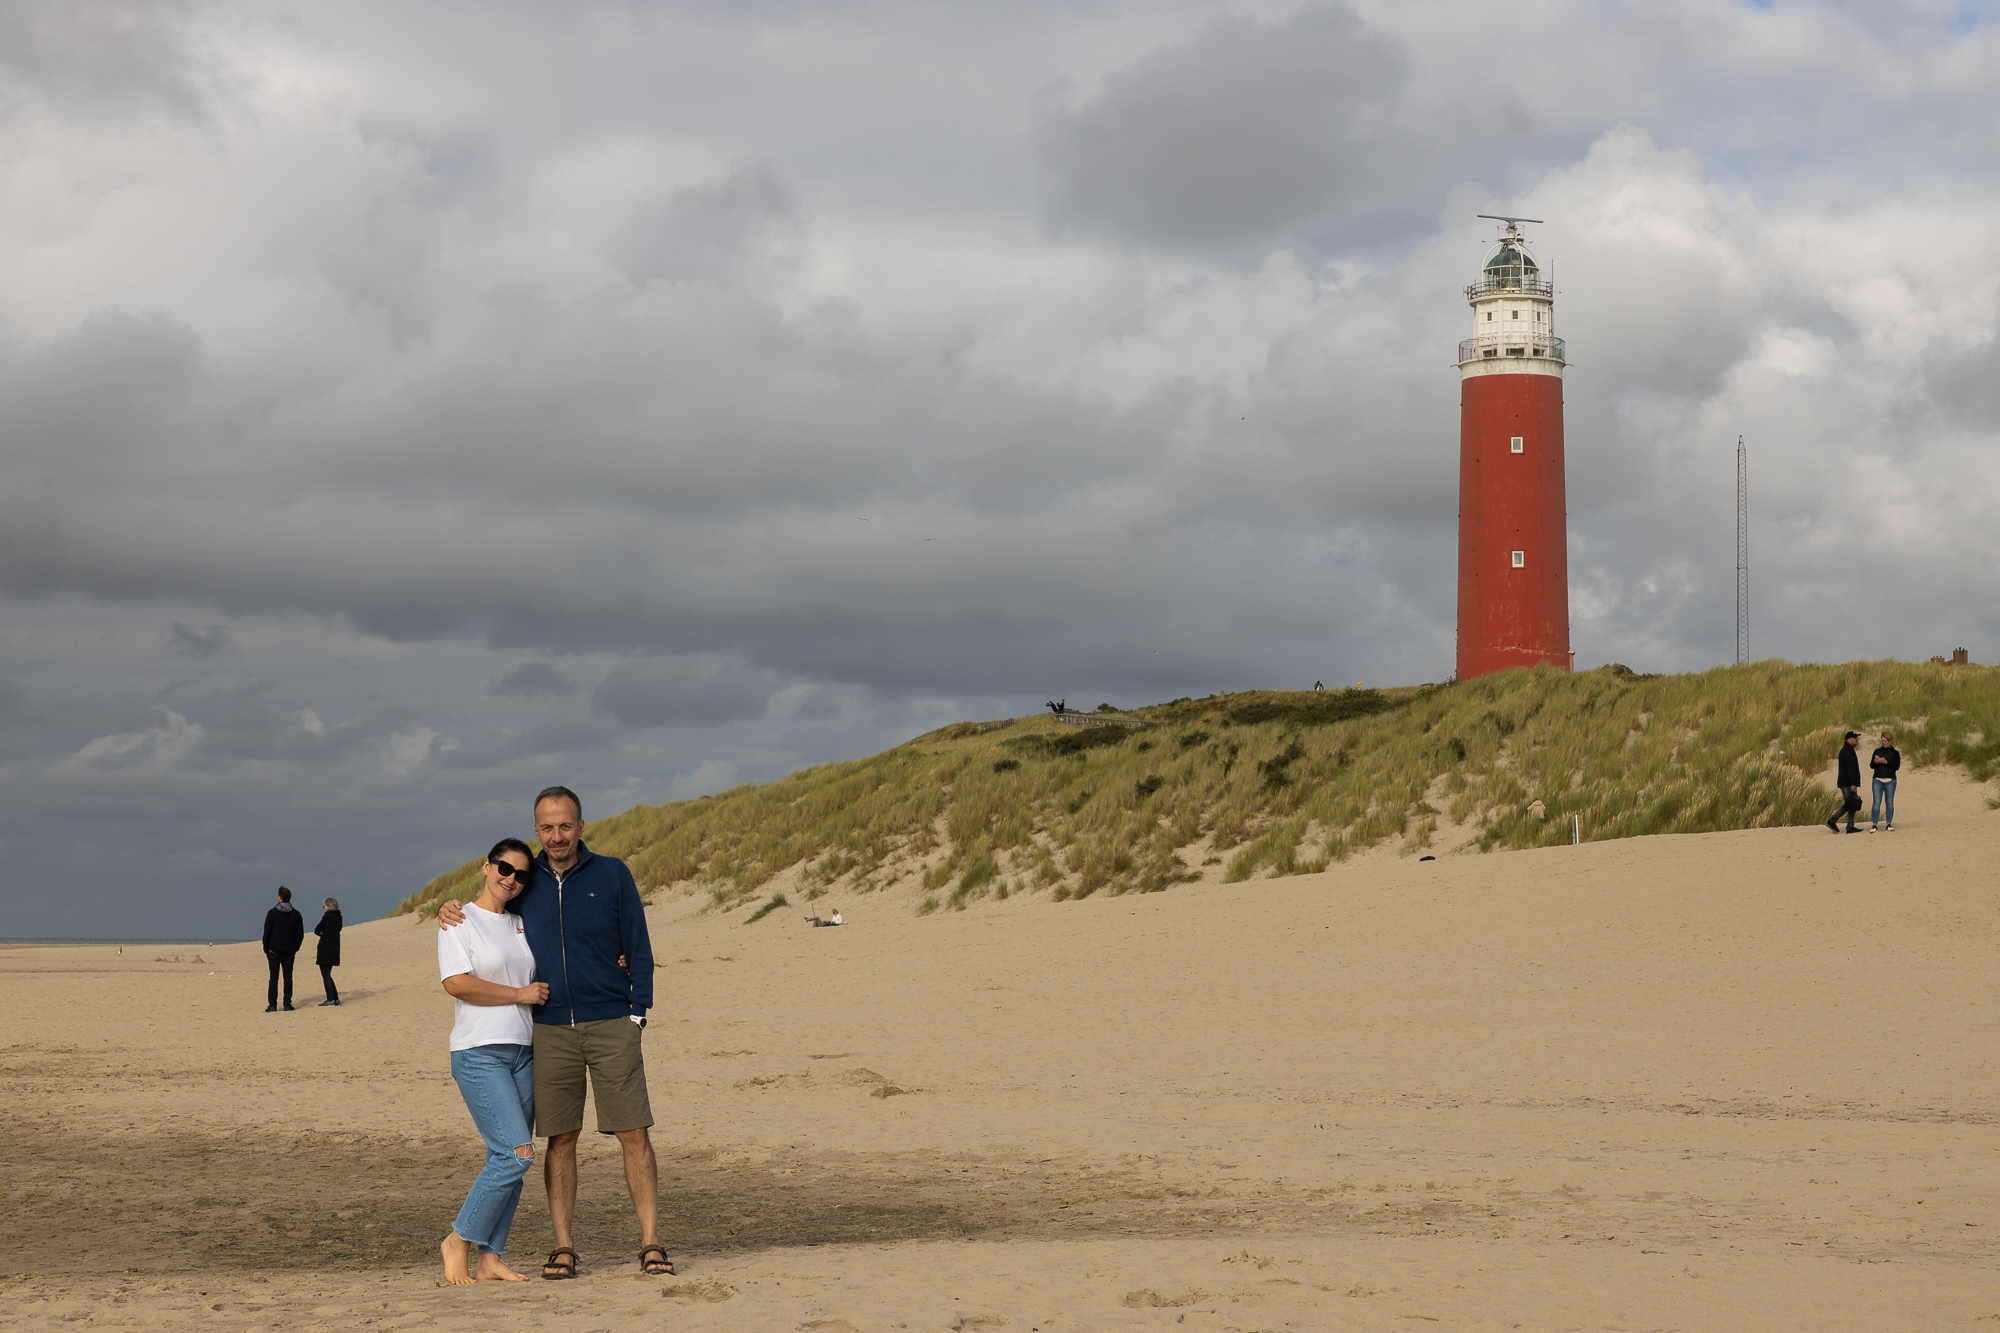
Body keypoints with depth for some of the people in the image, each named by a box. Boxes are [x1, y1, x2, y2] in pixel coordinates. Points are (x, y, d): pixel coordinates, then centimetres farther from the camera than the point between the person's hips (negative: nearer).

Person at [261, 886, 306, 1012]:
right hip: (289, 952, 2)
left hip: (274, 951, -2)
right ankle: (287, 1004, 3)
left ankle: (272, 1005, -1)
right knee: (288, 978, 6)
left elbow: (266, 933, -6)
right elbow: (300, 934, 4)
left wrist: (266, 949, 3)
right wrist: (295, 948, 13)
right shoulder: (296, 914, 2)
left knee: (273, 978, 1)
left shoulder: (272, 913, -7)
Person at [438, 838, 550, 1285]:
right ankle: (459, 1241, -3)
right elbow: (456, 982, -16)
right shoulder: (460, 921, -3)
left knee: (507, 1162, 3)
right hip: (479, 1054, -7)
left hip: (522, 1053, 7)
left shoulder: (519, 924, 16)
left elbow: (539, 981, 31)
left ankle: (489, 1258, 6)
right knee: (516, 1153, -16)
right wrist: (520, 994, -12)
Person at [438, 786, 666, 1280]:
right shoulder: (526, 883, 8)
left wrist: (636, 1017, -4)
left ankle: (650, 1243, -2)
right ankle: (562, 1247, 7)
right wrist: (451, 910, 4)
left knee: (634, 1133, -5)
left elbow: (638, 950, 4)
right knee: (560, 1139, 2)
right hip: (550, 1030, 2)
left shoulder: (612, 875, 1)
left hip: (610, 1025, -2)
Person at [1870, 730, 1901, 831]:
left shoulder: (1895, 753, 8)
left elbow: (1897, 766, -4)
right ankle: (1874, 825, -9)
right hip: (1878, 779, 1)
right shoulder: (1877, 751, 14)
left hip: (1890, 780, -1)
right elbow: (1871, 765, 12)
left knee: (1889, 802, 1)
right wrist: (1875, 762, -10)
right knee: (1877, 802, -7)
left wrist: (1886, 762, -15)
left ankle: (1889, 824, 6)